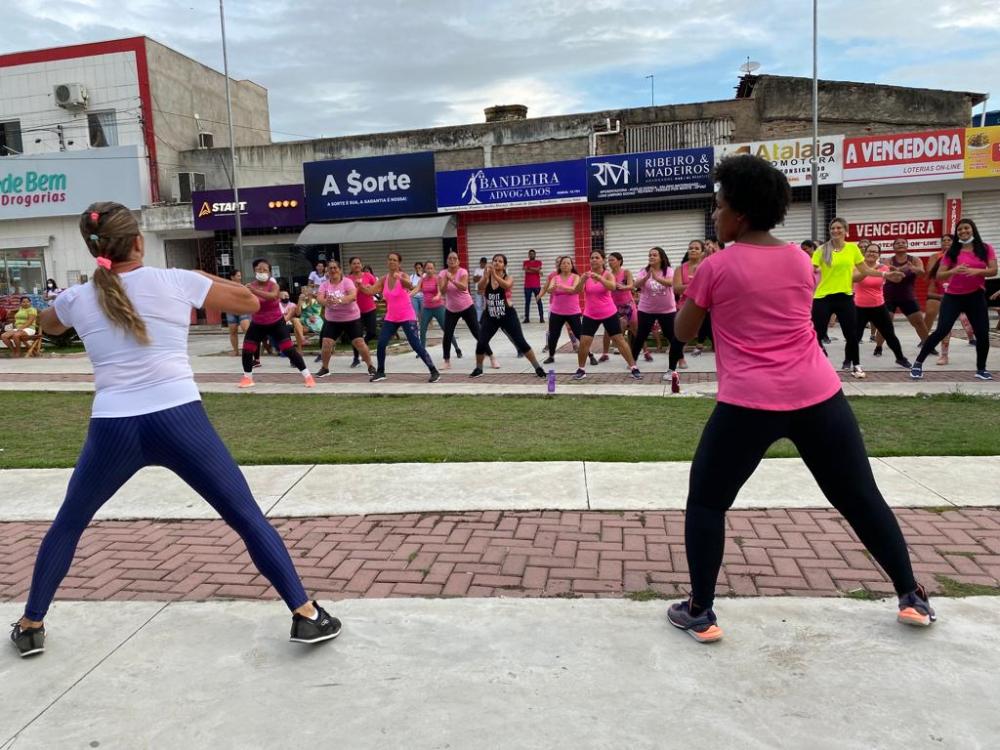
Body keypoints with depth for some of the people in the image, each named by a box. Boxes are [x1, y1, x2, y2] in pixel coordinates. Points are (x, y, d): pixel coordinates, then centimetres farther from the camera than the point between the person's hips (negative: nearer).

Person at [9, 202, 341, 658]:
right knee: (248, 518, 7)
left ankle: (31, 626, 37)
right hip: (179, 420, -2)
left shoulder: (76, 299, 9)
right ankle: (306, 615, 7)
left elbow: (48, 325, 35)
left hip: (113, 429, 2)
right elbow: (251, 302, 12)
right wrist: (200, 283, 24)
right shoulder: (176, 281, 1)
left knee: (67, 523, 28)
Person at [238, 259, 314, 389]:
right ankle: (248, 378, 22)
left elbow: (272, 296, -39)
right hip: (257, 324, 4)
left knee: (289, 349, -9)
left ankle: (307, 376, -1)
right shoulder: (250, 286, -5)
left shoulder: (273, 285, -16)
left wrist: (254, 291, -51)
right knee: (247, 350, 0)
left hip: (276, 323, -3)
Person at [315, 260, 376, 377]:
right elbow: (319, 298, -17)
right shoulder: (324, 285, -1)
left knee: (359, 343, -5)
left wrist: (339, 300, -45)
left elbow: (353, 296, -28)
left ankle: (370, 366, 12)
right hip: (332, 320, 3)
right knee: (326, 343, -6)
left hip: (351, 318, -3)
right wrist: (326, 302, -41)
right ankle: (325, 368, 14)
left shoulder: (347, 281, -11)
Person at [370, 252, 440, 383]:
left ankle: (434, 371, -3)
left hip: (407, 317, -5)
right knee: (381, 344, -1)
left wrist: (400, 278, -57)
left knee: (416, 345, -10)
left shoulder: (403, 276, -14)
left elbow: (410, 286, -36)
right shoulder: (384, 279, 2)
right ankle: (380, 372, 18)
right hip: (391, 318, 5)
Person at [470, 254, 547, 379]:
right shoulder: (487, 277, 0)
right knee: (481, 343, -4)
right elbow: (480, 287, -20)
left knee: (521, 342, -4)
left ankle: (538, 368, 5)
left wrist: (495, 275, -43)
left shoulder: (508, 278, -6)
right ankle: (478, 369, 18)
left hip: (508, 316, -2)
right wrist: (486, 277, -38)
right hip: (490, 316, 2)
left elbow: (507, 285, -31)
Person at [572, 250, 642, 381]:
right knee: (584, 342, -6)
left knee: (619, 340, 2)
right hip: (590, 315, 1)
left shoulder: (608, 274, -8)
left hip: (609, 313, -1)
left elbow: (612, 287, -29)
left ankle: (633, 368, 10)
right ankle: (580, 370, 10)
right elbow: (577, 290, -17)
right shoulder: (586, 275, -2)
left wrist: (599, 278, -46)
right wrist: (583, 280, -38)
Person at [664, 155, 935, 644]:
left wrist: (695, 290, 20)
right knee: (861, 496, 19)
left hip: (749, 405, -4)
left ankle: (699, 613, 13)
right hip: (818, 397, 5)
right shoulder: (800, 260, 9)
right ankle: (912, 597, 31)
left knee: (705, 501, 11)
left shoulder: (716, 267, -4)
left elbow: (683, 333, 5)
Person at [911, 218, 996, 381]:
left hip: (976, 296, 2)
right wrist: (954, 271, -24)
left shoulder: (986, 249, 1)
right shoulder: (952, 252, 0)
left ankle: (981, 369, 19)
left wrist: (977, 271, -23)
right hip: (953, 297, -1)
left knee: (983, 334, 1)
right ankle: (918, 363, -1)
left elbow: (993, 271, -5)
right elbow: (939, 276, -5)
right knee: (941, 331, -9)